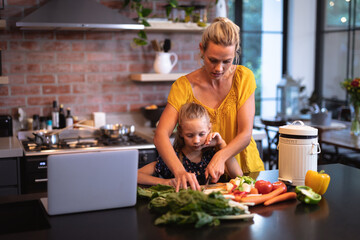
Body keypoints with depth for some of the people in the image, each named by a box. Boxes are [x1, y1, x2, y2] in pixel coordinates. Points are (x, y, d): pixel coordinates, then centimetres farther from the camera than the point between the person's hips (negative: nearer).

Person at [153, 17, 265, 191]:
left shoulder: (243, 77, -5)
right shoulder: (184, 86, -10)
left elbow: (245, 134, -11)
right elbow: (161, 135, -21)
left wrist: (221, 157, -30)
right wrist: (180, 171, -39)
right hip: (201, 178, -1)